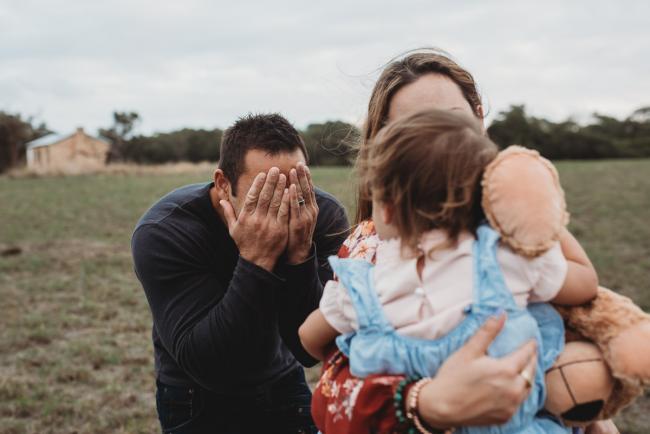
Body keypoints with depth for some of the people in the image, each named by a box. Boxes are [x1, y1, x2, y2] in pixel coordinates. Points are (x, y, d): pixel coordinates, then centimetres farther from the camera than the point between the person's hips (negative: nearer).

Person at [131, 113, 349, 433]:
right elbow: (208, 367, -31)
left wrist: (300, 254, -35)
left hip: (284, 386, 2)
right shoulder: (162, 233, -25)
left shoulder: (325, 216, -19)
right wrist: (256, 261, -39)